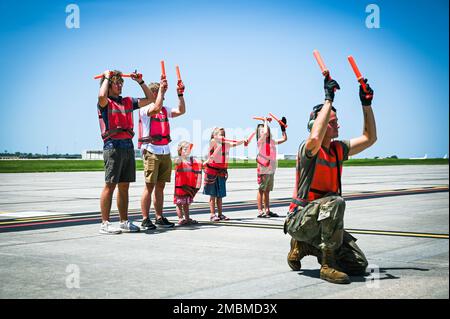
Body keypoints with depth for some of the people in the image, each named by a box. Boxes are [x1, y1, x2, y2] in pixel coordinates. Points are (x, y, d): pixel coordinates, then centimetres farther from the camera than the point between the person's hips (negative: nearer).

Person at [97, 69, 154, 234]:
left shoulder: (128, 102, 19)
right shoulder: (105, 103, 0)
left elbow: (149, 99, 25)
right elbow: (101, 96, -25)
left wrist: (140, 82, 17)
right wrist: (107, 77, -10)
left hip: (128, 146, 7)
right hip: (113, 146, -6)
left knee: (124, 186, 9)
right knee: (110, 185, -7)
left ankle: (124, 222, 15)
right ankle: (105, 224, -4)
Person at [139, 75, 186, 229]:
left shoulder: (165, 110, 17)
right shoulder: (144, 109, -4)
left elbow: (181, 111, 13)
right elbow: (156, 108, -24)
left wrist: (180, 94, 6)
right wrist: (161, 88, -18)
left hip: (165, 152, 7)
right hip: (151, 151, -7)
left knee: (160, 186, 9)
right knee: (149, 186, -8)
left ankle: (159, 218, 14)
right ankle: (145, 220, -5)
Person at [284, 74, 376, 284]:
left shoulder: (338, 149, 9)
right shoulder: (308, 149, -13)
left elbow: (369, 138, 15)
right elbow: (315, 138, -38)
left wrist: (366, 104, 6)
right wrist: (328, 99, -31)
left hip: (323, 222, 7)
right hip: (300, 220, -7)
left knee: (359, 266, -2)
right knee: (336, 201, -38)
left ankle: (304, 246, 14)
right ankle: (328, 265, -26)